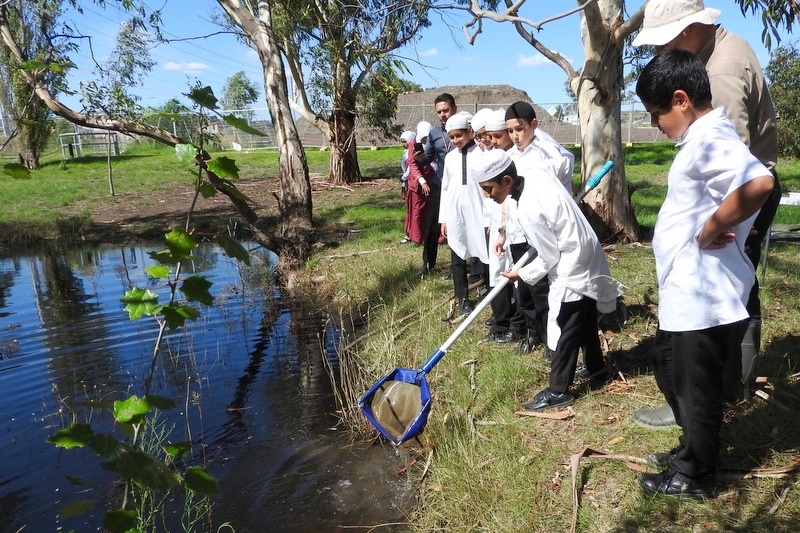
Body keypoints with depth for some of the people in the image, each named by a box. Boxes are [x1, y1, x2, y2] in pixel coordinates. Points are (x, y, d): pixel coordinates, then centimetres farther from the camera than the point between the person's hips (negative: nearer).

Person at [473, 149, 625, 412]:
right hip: (587, 256, 10)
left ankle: (558, 390, 11)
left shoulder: (528, 211, -29)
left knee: (564, 329, 0)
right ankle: (595, 364, 45)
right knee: (585, 319, 26)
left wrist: (522, 274, -5)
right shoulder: (538, 173, -6)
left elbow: (549, 258, -21)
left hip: (572, 269, -10)